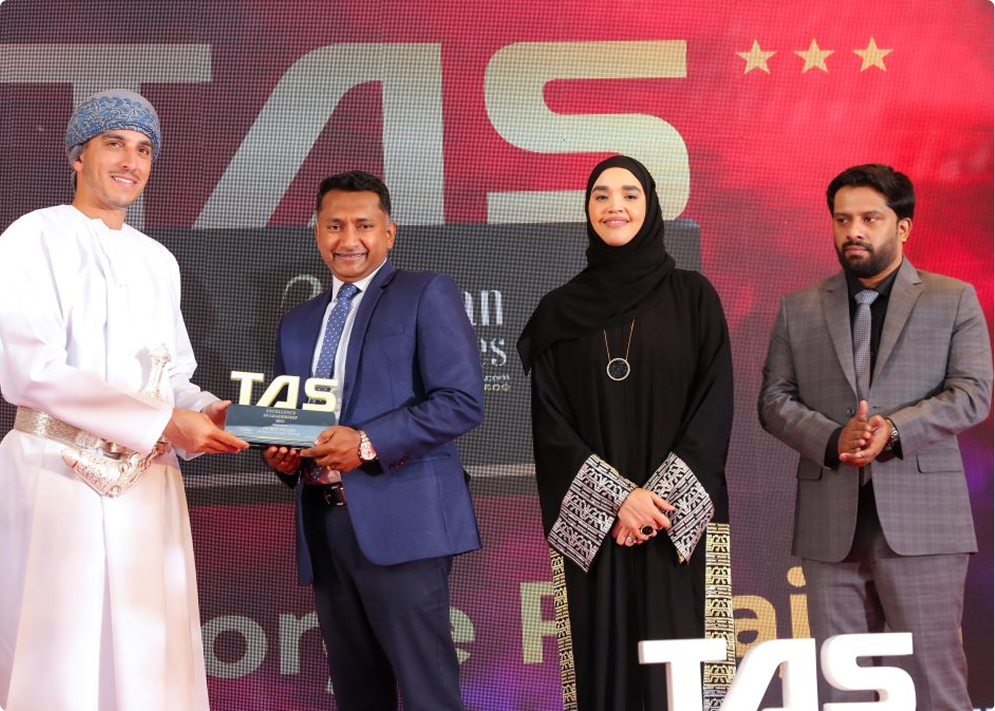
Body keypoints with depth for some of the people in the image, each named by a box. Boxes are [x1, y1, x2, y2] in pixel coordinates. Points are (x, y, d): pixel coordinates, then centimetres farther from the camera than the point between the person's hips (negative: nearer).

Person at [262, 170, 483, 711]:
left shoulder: (426, 295, 2)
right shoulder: (297, 324, 21)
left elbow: (462, 401, -10)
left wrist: (369, 443, -19)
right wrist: (281, 456, 2)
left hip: (400, 520, -6)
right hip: (323, 526, 6)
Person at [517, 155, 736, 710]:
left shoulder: (693, 298, 6)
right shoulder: (559, 312, 8)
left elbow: (715, 406, 0)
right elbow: (550, 422, 2)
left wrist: (661, 492, -11)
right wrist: (616, 496, -10)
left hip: (677, 521, -1)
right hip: (593, 526, 1)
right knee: (605, 660, -1)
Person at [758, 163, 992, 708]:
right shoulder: (799, 310, 15)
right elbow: (774, 399, 8)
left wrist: (894, 430, -17)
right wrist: (832, 439, -12)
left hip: (919, 519, -2)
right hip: (831, 524, 3)